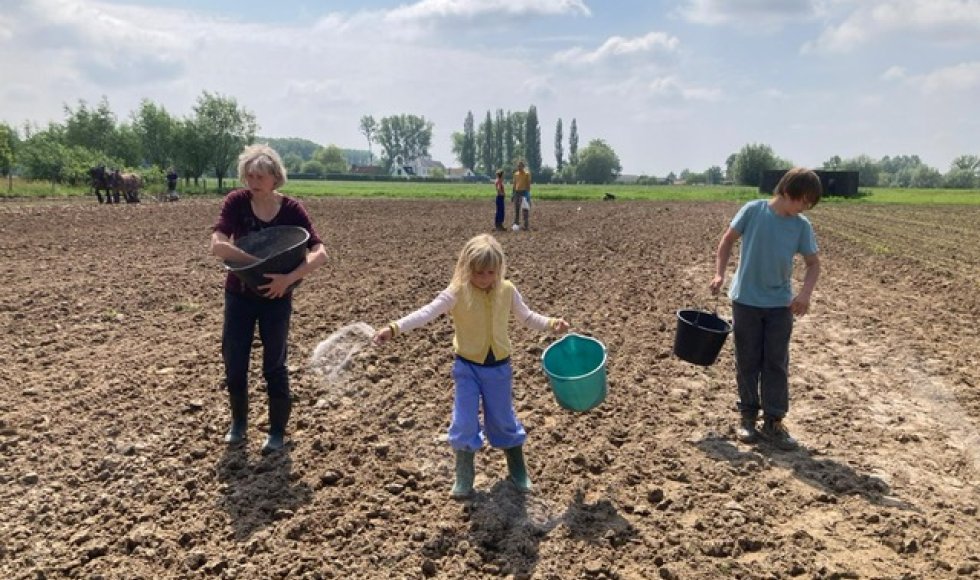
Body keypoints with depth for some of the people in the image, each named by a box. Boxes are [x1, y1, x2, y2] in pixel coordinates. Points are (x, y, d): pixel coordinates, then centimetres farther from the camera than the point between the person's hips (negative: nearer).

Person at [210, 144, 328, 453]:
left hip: (276, 298, -2)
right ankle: (238, 422, 33)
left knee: (274, 365, 6)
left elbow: (320, 253, -22)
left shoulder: (291, 209, -14)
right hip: (239, 295, 2)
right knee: (234, 362, 9)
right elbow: (217, 245, -24)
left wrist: (289, 277, -35)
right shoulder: (236, 202, -12)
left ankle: (278, 431, 23)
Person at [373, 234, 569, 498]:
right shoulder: (457, 292, -16)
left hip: (499, 366, 2)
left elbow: (527, 317, 8)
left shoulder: (507, 290, -6)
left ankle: (518, 470, 34)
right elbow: (427, 313, -28)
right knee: (464, 422, -4)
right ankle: (463, 478, 18)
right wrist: (394, 328, -40)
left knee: (503, 419, 13)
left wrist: (551, 323, -8)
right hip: (467, 366, -2)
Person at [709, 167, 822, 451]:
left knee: (777, 364, 5)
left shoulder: (802, 226, -3)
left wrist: (806, 292, -14)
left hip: (780, 304, 2)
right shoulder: (753, 210, -10)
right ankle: (748, 417, 22)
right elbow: (728, 240, 1)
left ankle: (773, 422, 15)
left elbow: (813, 263, 3)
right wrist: (719, 274, -10)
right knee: (748, 362, 8)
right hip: (746, 300, -2)